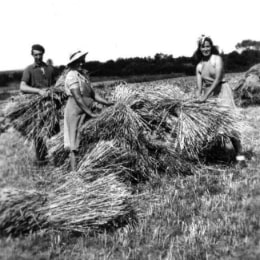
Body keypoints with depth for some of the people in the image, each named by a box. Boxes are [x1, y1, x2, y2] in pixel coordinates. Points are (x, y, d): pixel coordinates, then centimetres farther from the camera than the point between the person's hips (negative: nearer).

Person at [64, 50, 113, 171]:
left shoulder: (84, 75, 15)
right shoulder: (72, 76, -12)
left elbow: (92, 93, 12)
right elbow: (77, 97, -19)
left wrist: (106, 103, 1)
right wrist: (90, 113, -21)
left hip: (84, 112, 8)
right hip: (75, 111, -8)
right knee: (75, 144, -5)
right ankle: (74, 171, 0)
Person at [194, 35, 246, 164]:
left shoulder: (217, 59, -7)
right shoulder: (199, 66, 9)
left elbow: (217, 79, -17)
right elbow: (199, 86, 4)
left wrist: (206, 96, -21)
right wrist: (199, 98, -13)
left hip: (221, 91, -6)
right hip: (208, 94, 6)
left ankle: (239, 155, -12)